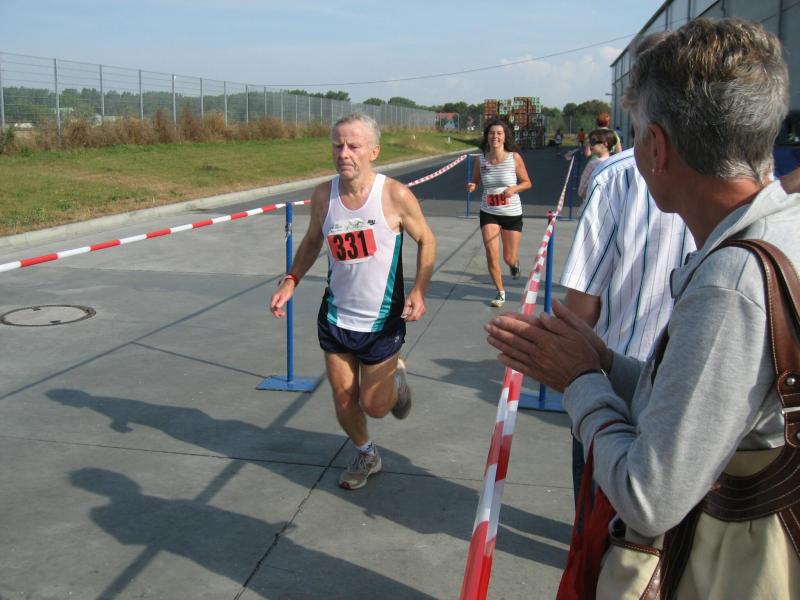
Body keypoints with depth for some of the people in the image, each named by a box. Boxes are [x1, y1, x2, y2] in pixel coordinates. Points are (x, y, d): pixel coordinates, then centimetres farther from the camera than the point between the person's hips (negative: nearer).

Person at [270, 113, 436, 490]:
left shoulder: (395, 196, -18)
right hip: (336, 316, 3)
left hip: (382, 320, -3)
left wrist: (418, 291, -18)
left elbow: (426, 241, -5)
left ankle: (396, 375, 39)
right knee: (344, 402, 11)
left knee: (374, 406, 4)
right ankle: (366, 455, 40)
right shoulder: (323, 196, -7)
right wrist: (291, 281, -2)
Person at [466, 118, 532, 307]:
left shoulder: (514, 157, -11)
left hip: (512, 213, -1)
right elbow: (475, 180, 10)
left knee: (509, 258, 7)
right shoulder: (480, 159, -6)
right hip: (488, 213, 1)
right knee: (491, 254, -8)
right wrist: (472, 186, -13)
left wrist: (514, 188, -22)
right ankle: (501, 293, 13)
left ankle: (515, 262, 48)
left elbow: (527, 182, -2)